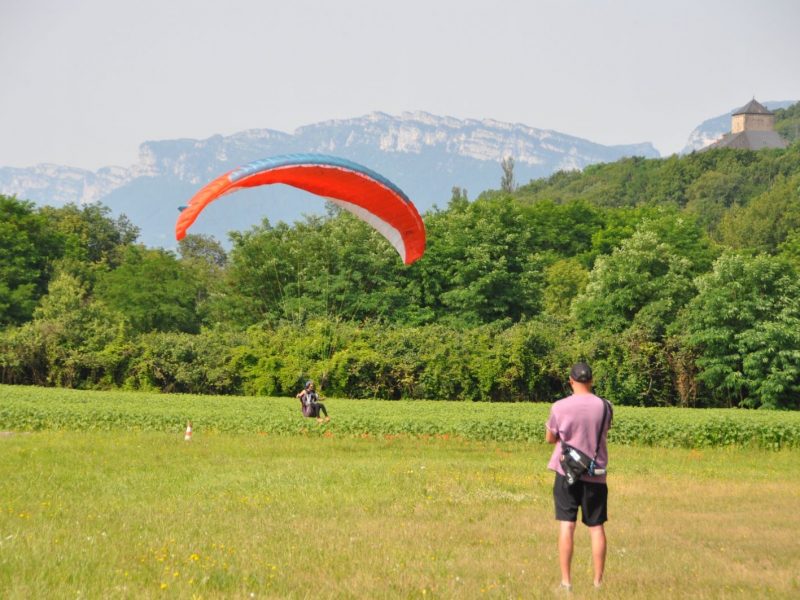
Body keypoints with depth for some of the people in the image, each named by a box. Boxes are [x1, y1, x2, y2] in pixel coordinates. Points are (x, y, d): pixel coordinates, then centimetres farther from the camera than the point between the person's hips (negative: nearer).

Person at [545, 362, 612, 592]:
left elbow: (550, 438, 3)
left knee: (566, 525, 0)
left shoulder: (560, 407, -10)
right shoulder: (604, 407, -3)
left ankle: (566, 581, -4)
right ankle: (598, 581, 10)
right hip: (595, 474, 2)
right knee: (597, 527, 8)